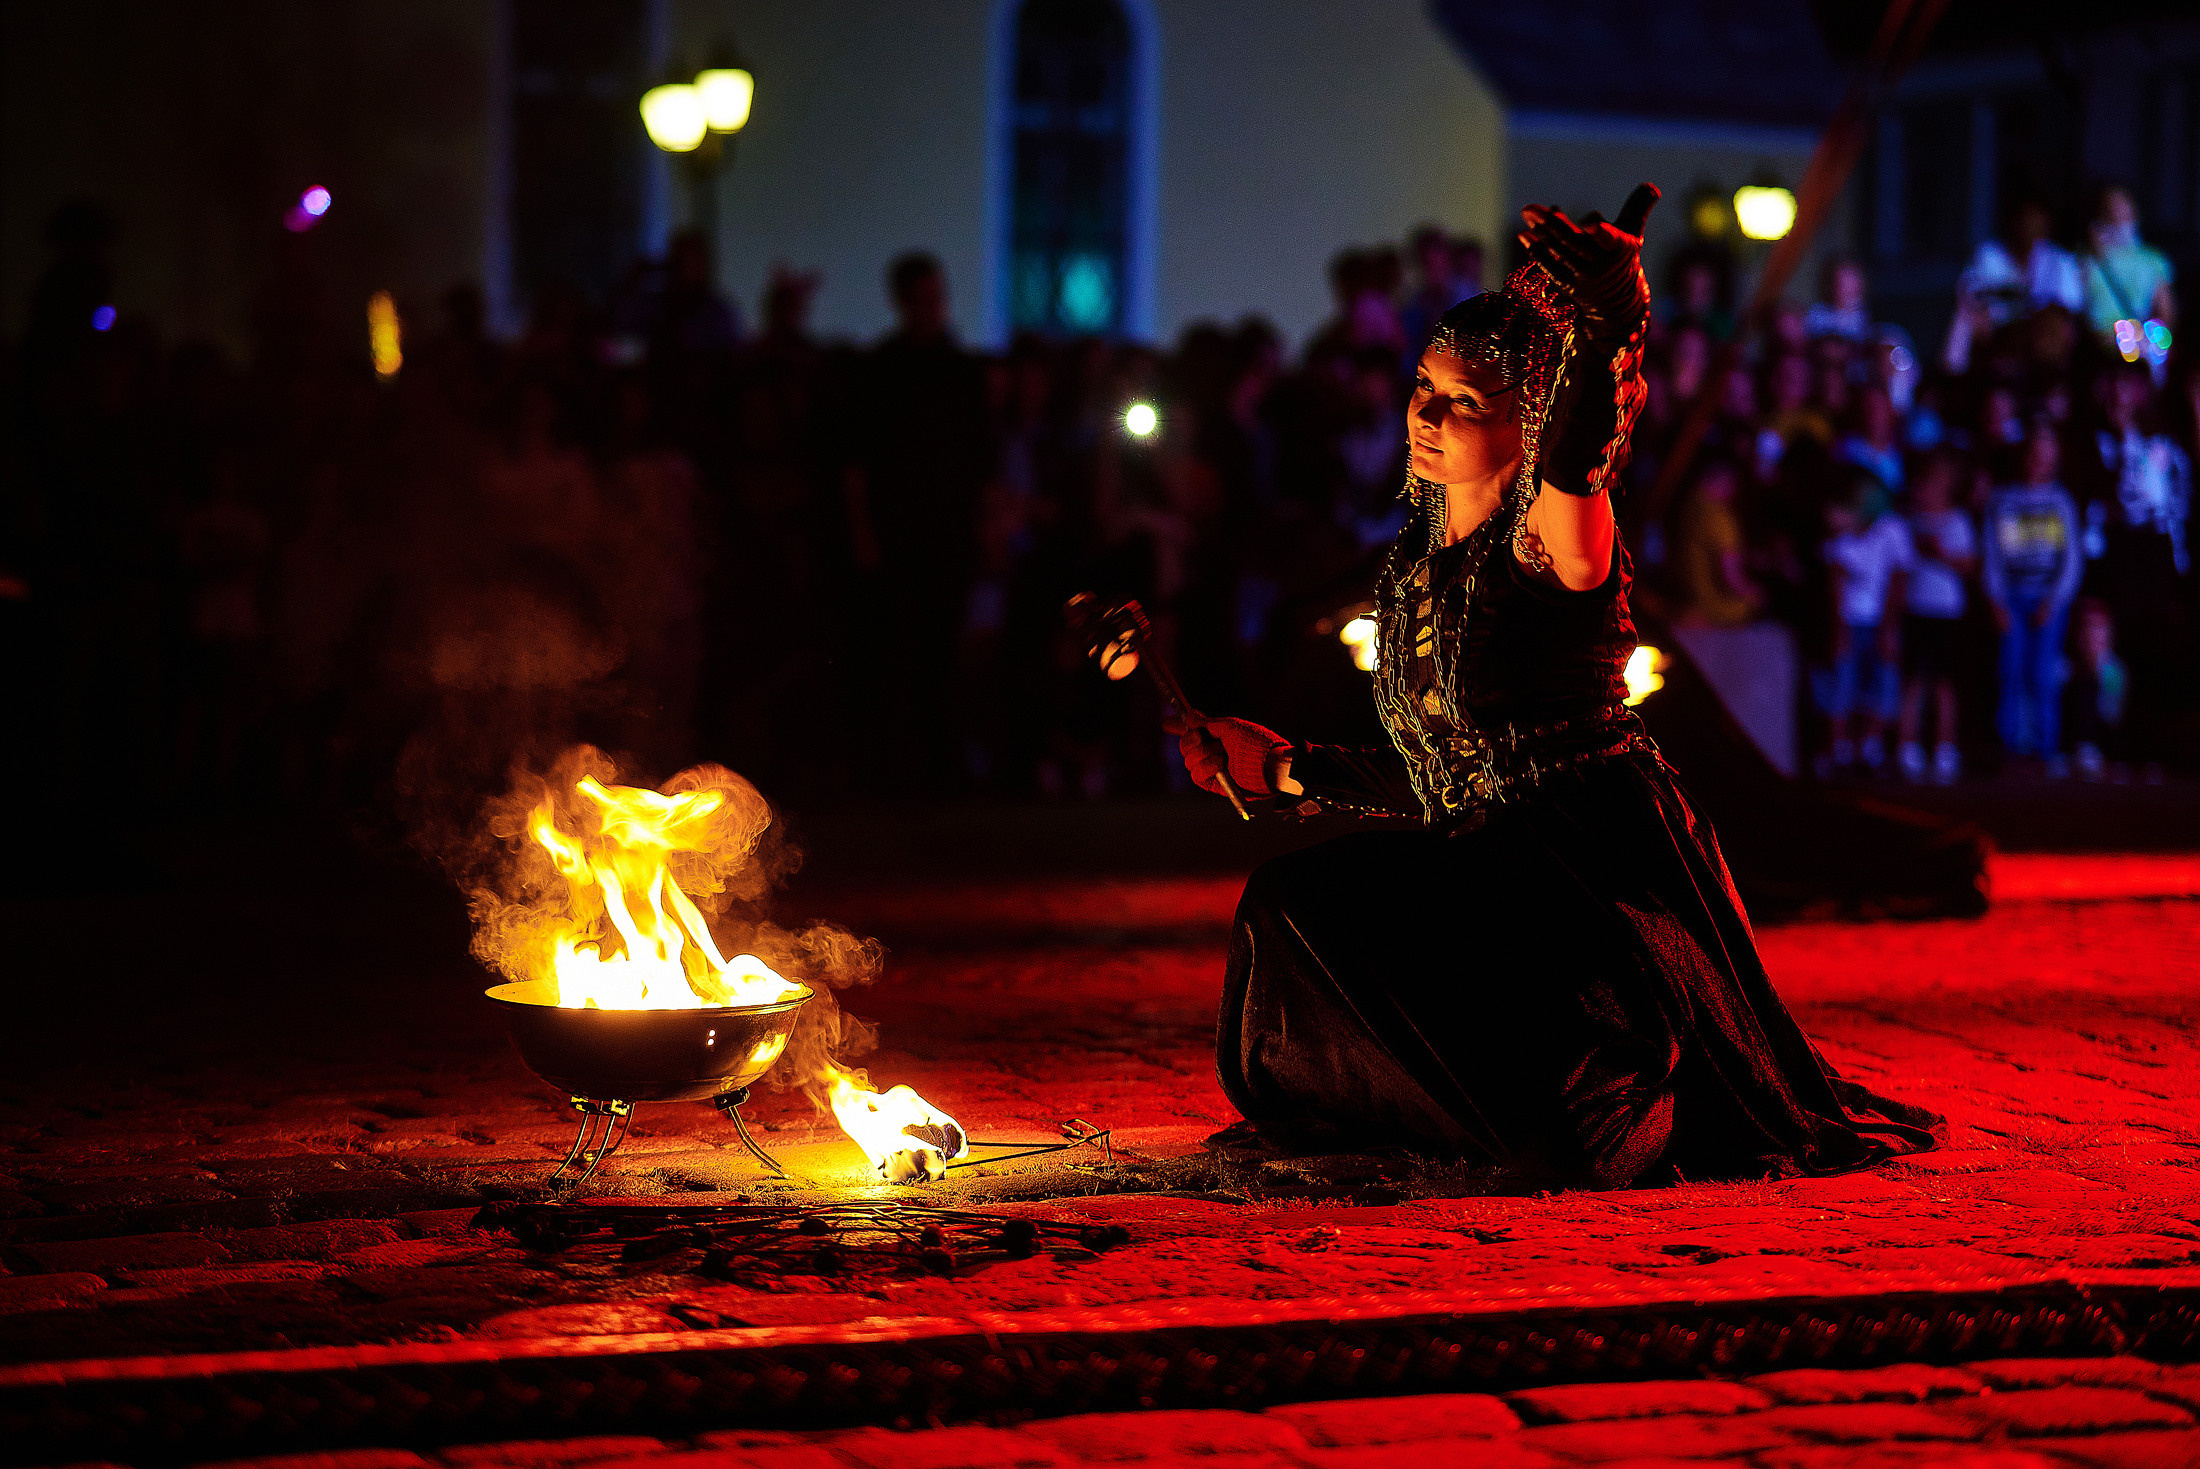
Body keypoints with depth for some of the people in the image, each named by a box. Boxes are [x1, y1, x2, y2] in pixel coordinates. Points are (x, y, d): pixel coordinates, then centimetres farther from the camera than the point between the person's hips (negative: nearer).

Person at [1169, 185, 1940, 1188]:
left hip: (1601, 871, -9)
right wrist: (1285, 768, 24)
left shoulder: (1549, 543, -12)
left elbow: (1575, 461, -40)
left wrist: (1605, 326, -59)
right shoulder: (1419, 562, 13)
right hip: (1488, 871, 9)